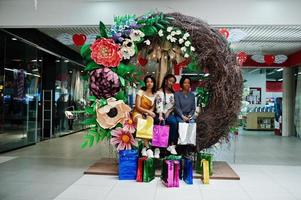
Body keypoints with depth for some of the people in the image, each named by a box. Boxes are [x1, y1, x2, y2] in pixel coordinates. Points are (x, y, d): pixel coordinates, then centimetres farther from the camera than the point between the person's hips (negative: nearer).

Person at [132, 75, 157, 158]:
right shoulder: (141, 92, -2)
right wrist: (147, 111, -19)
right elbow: (137, 107, -7)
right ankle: (147, 148, -38)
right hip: (138, 113, -3)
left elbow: (153, 107, 10)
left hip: (148, 114, 3)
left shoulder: (155, 94, 10)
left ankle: (144, 147, -30)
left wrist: (150, 112, -12)